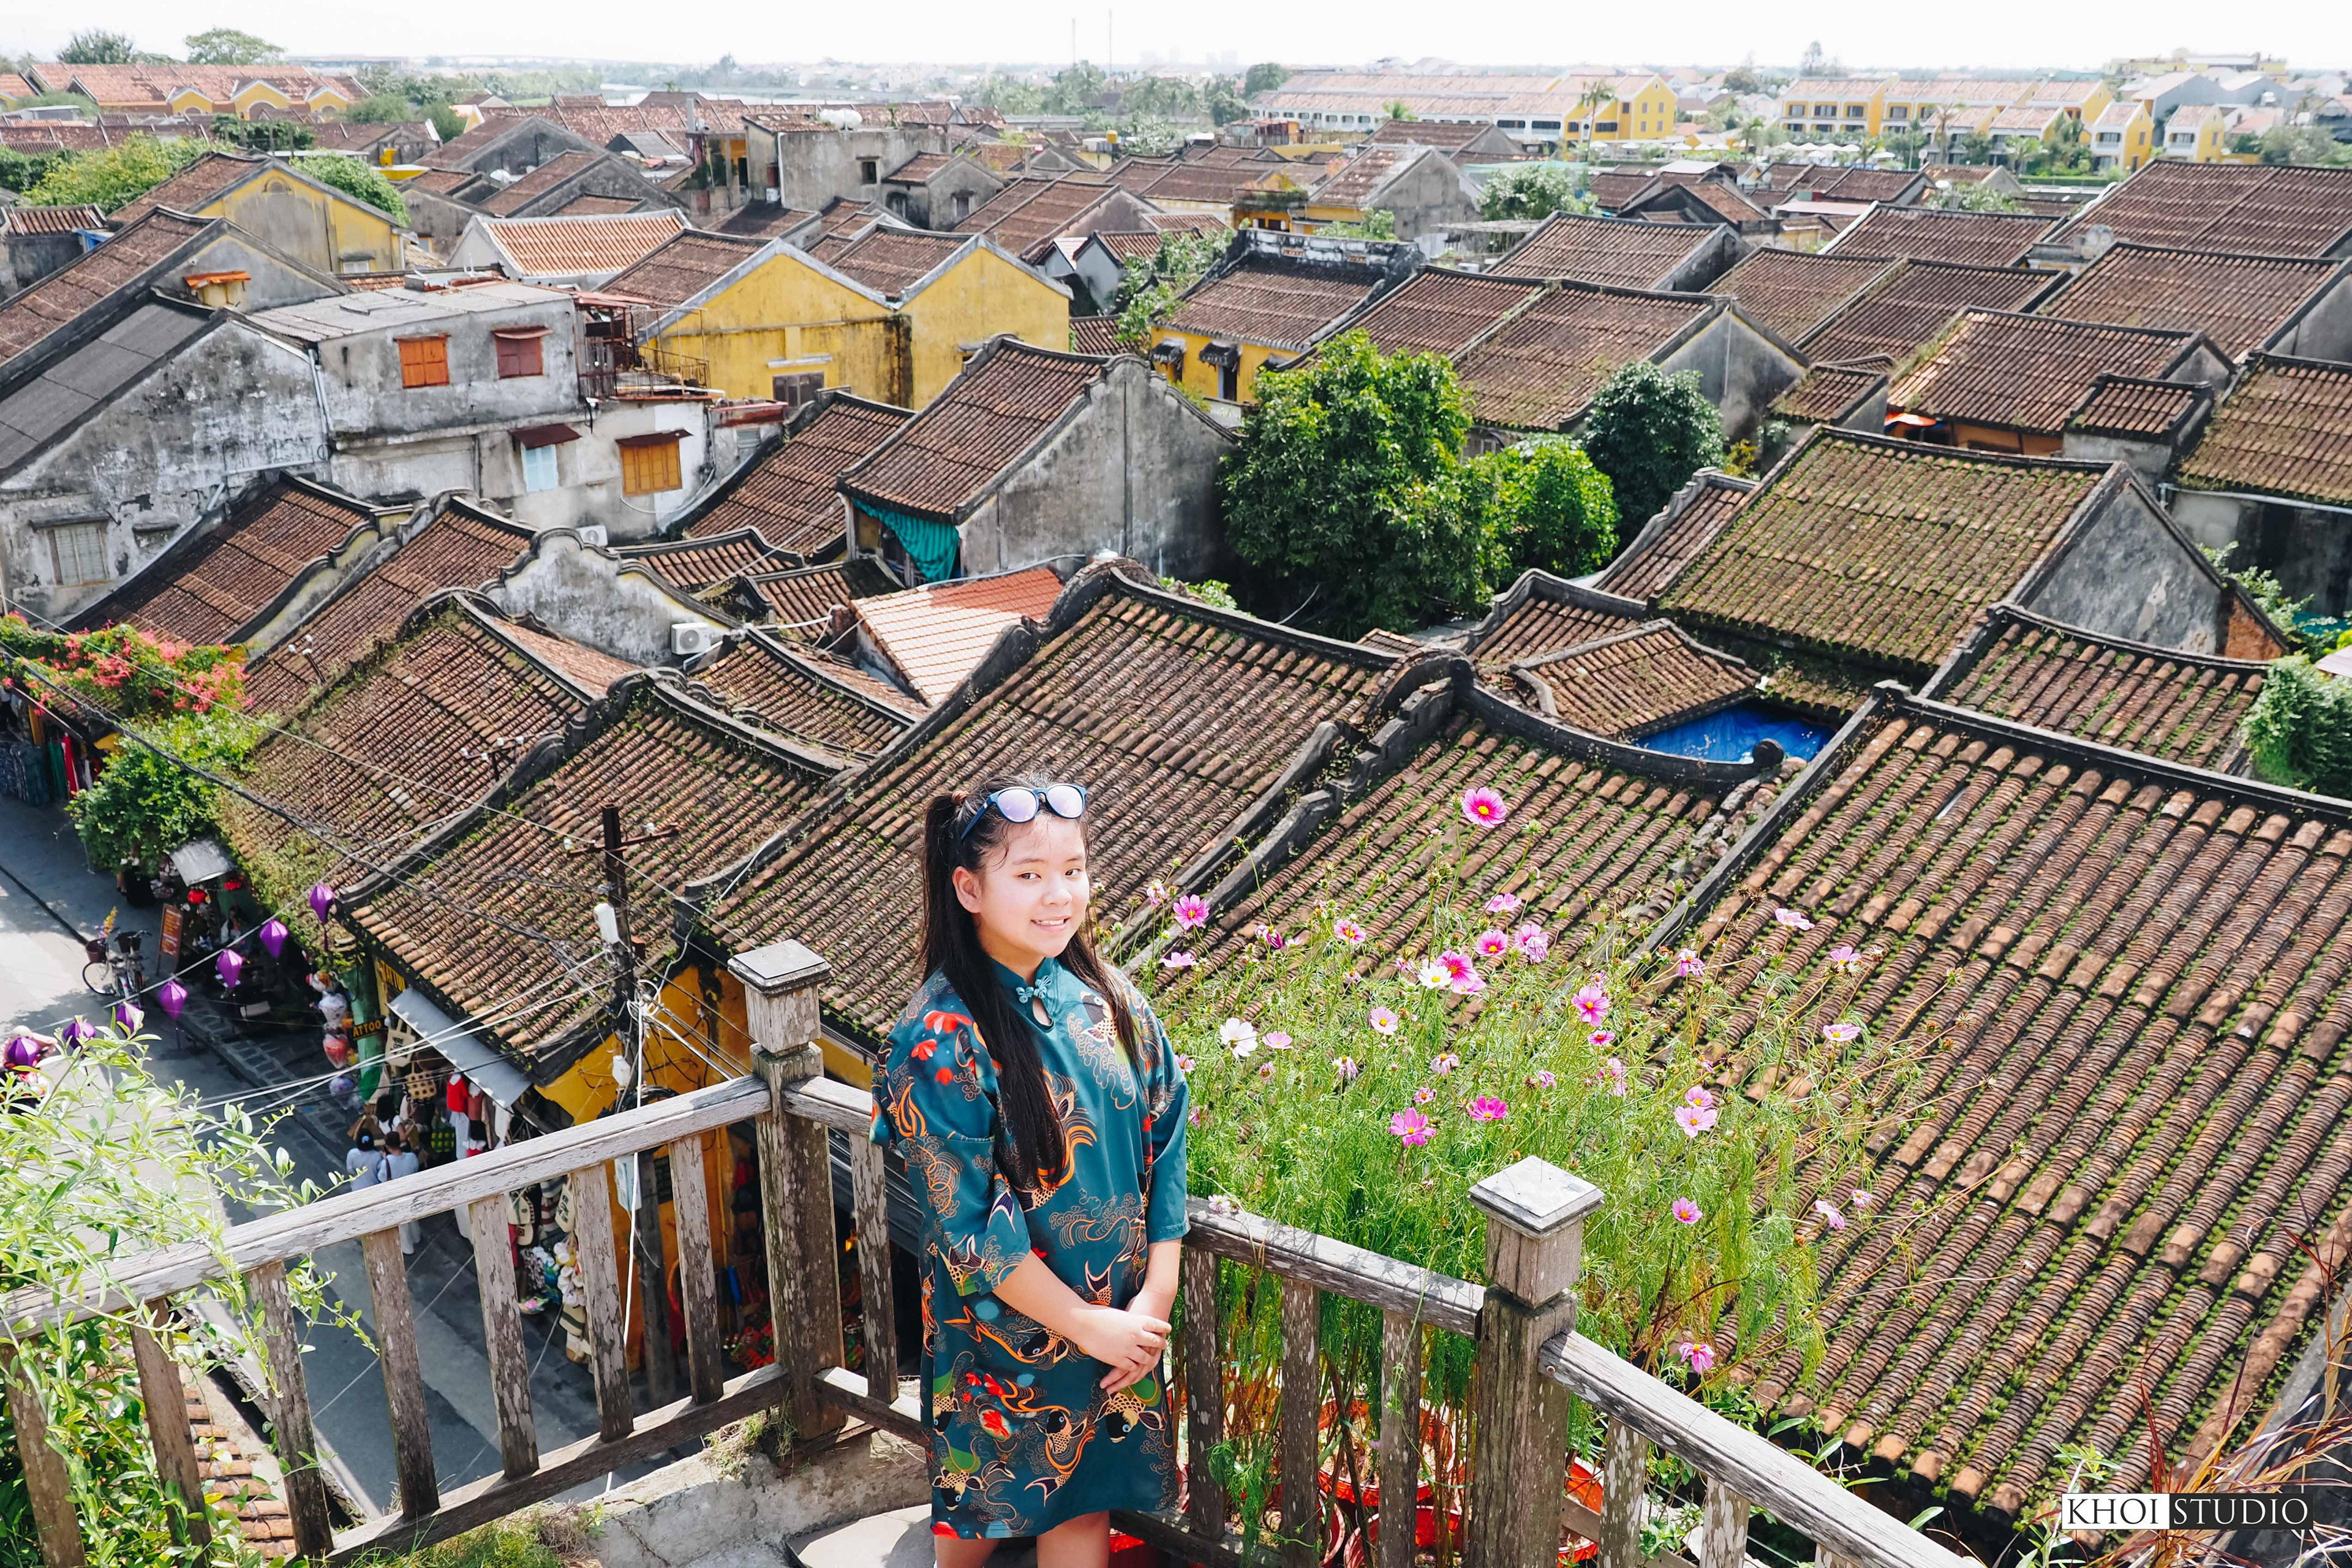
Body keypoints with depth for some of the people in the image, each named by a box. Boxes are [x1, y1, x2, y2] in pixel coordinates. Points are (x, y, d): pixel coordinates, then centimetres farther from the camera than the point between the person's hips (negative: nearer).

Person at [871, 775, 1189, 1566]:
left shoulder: (1109, 1000, -5)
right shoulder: (942, 1040, -21)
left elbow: (1165, 1149, -1)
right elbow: (967, 1224, -20)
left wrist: (1155, 1299, -8)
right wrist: (1088, 1324, -15)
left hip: (1120, 1322, 4)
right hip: (999, 1333, -4)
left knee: (1086, 1500, 19)